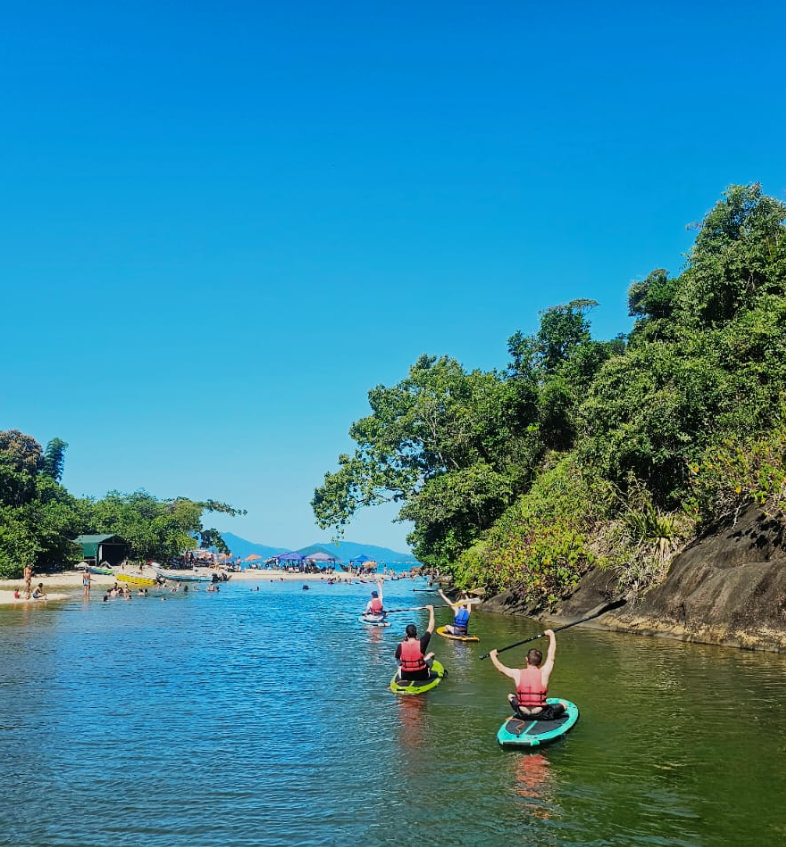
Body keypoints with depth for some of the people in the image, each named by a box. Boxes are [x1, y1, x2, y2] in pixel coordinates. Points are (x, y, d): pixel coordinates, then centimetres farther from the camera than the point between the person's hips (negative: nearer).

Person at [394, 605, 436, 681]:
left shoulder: (400, 646, -17)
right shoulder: (421, 643, -19)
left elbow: (397, 658, 3)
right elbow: (430, 628, -7)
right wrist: (431, 610, 2)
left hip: (405, 676, 1)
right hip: (422, 675, -1)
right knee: (431, 655, 23)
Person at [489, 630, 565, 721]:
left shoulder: (517, 674, -3)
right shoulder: (543, 673, -7)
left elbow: (500, 667, 15)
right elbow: (551, 656, 7)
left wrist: (493, 655, 34)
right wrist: (551, 635, 19)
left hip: (522, 714, 1)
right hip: (541, 714, -1)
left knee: (510, 696, 28)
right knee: (563, 705, 19)